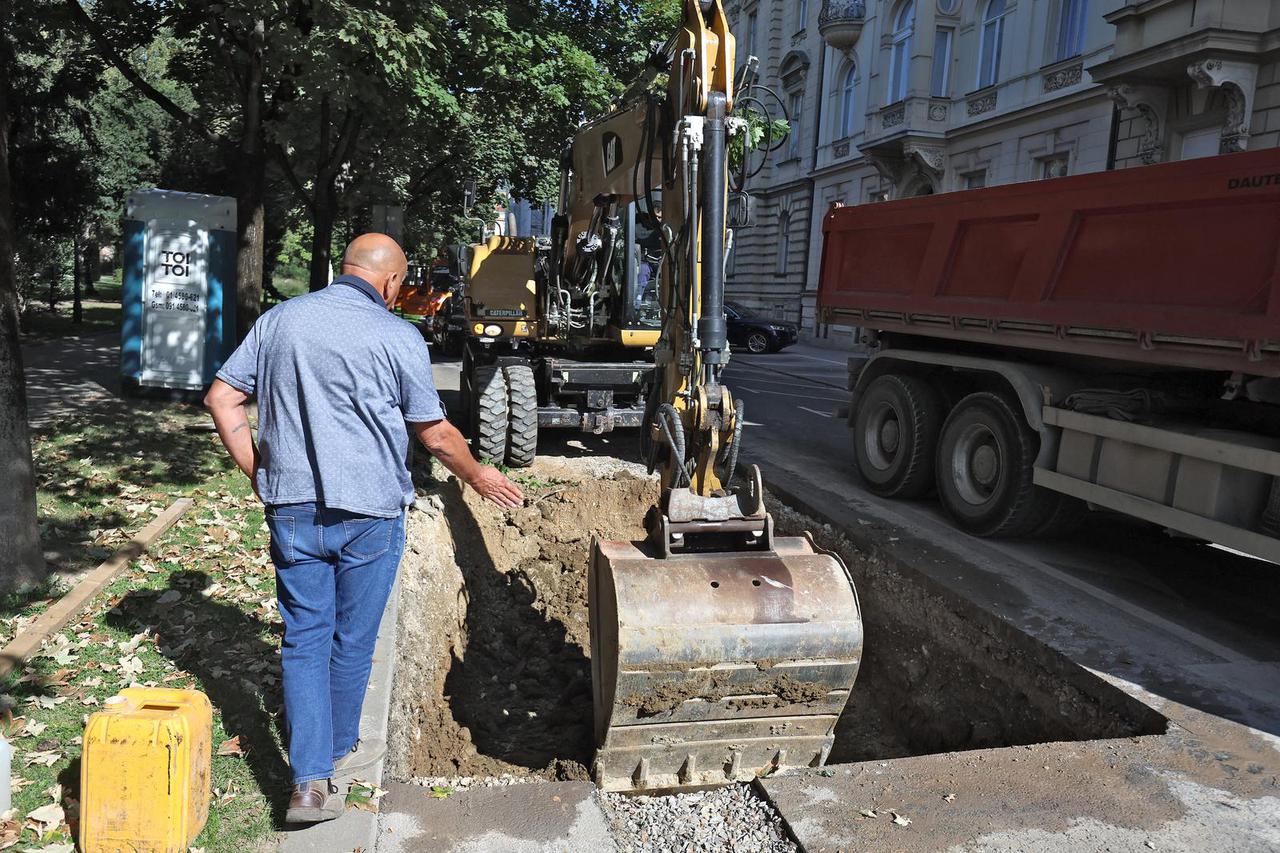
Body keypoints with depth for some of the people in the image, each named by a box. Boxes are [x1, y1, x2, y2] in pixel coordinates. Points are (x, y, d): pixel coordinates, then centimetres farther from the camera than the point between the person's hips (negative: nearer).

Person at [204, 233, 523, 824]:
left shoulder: (279, 319, 6)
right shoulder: (398, 337, -7)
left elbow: (222, 398, 6)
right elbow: (436, 435, -2)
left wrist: (257, 474, 11)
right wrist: (479, 477, 14)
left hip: (291, 507, 3)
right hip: (369, 511, -3)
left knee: (304, 638, 10)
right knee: (351, 639, 14)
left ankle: (311, 781, 6)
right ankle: (339, 751, 33)